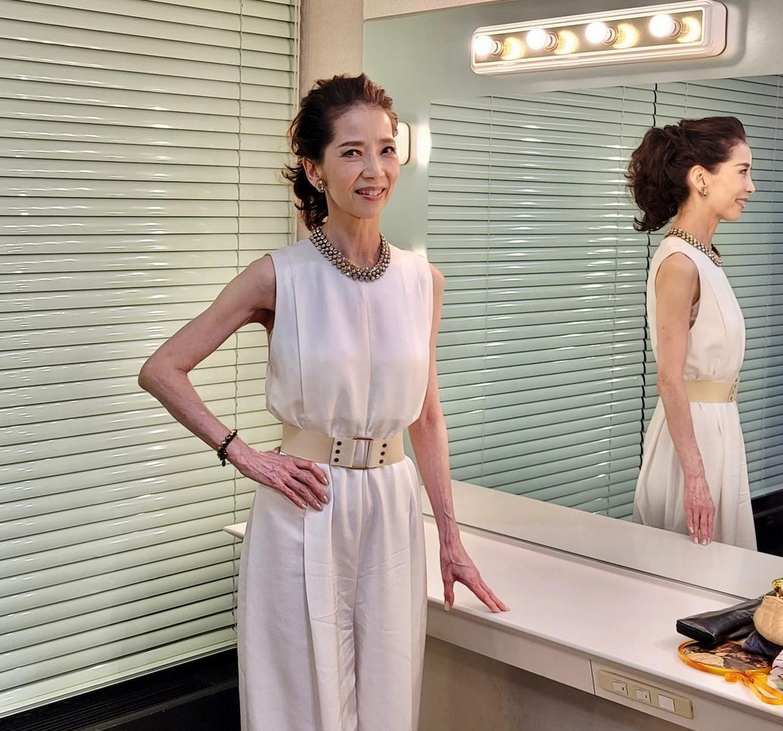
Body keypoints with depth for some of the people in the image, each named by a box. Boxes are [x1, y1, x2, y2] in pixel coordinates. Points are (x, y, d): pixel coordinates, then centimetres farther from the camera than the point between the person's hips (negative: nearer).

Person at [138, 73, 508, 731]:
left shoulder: (423, 281, 2)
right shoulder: (279, 277, -9)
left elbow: (427, 417, 9)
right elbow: (162, 370, -4)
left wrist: (451, 541, 10)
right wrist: (242, 454, -11)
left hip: (394, 508, 4)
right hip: (305, 510, -4)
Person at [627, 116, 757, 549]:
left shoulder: (703, 255, 9)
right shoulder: (679, 264, -19)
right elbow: (670, 379, -22)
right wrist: (695, 473, -24)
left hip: (716, 428, 9)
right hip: (694, 431, -9)